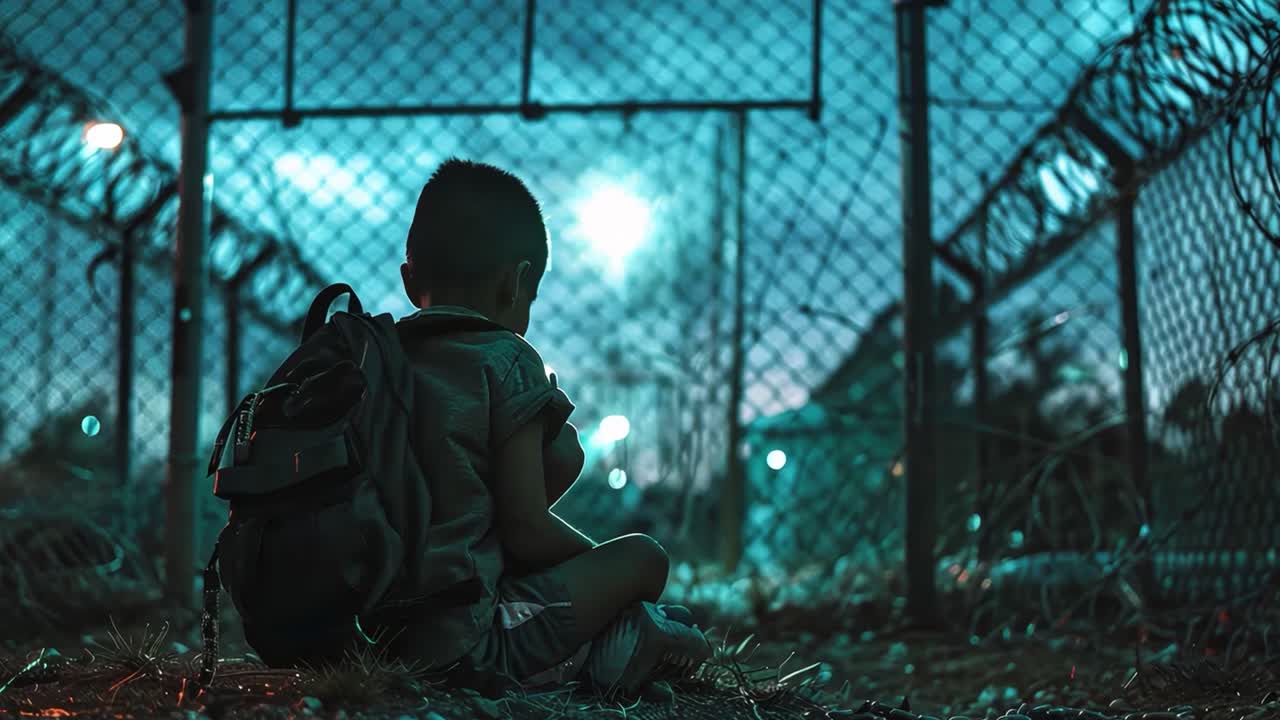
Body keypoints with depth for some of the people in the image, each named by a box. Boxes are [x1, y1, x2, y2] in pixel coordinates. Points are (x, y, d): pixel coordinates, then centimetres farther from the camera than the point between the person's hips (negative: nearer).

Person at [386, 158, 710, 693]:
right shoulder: (506, 360, -10)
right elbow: (526, 532, -13)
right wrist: (599, 557, 7)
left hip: (385, 627, 8)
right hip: (471, 641, -8)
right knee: (642, 556, 4)